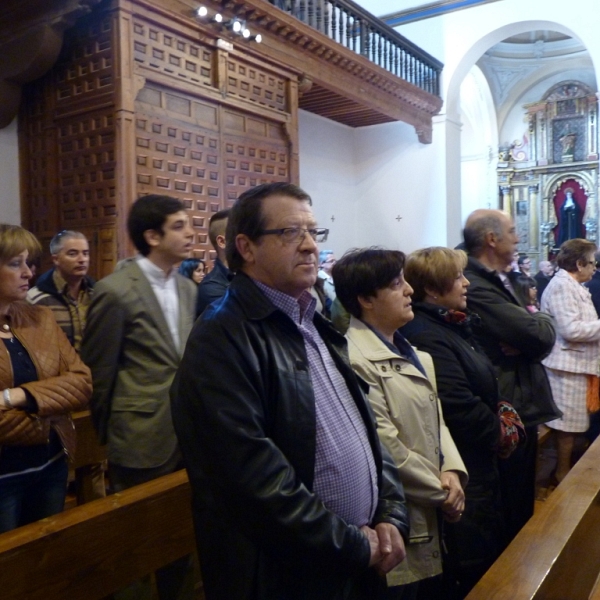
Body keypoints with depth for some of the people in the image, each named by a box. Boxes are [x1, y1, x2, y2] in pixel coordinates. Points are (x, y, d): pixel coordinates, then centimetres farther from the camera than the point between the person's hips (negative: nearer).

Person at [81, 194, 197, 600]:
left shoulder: (188, 288, 7)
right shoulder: (116, 291, -14)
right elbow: (98, 370, -7)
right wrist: (107, 432, 2)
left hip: (187, 431, 6)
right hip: (143, 436, -6)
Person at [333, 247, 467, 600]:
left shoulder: (415, 356, 10)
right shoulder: (355, 359, -21)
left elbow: (436, 420, 10)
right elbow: (385, 446, -22)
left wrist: (452, 472, -7)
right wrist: (441, 491, -11)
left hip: (428, 513, 9)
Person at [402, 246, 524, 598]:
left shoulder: (455, 325, 8)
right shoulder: (425, 337, -24)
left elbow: (487, 386, 14)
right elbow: (460, 407, -26)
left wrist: (508, 416, -3)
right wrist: (503, 434, -10)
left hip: (481, 465, 10)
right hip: (462, 472, -10)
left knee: (493, 550, 24)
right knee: (471, 570, 8)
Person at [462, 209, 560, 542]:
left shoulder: (496, 280, 10)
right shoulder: (476, 288, -24)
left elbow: (538, 338, 9)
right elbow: (542, 336, -26)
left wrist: (526, 342, -14)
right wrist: (542, 321, -3)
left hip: (521, 407, 10)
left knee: (522, 504, 24)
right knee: (512, 513, 7)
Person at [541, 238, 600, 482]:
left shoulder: (572, 286, 16)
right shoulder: (561, 285, -17)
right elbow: (571, 329, -24)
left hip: (578, 363, 10)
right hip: (569, 365, -10)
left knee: (575, 423, 17)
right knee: (569, 424, 1)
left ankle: (567, 467, 29)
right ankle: (563, 472, 15)